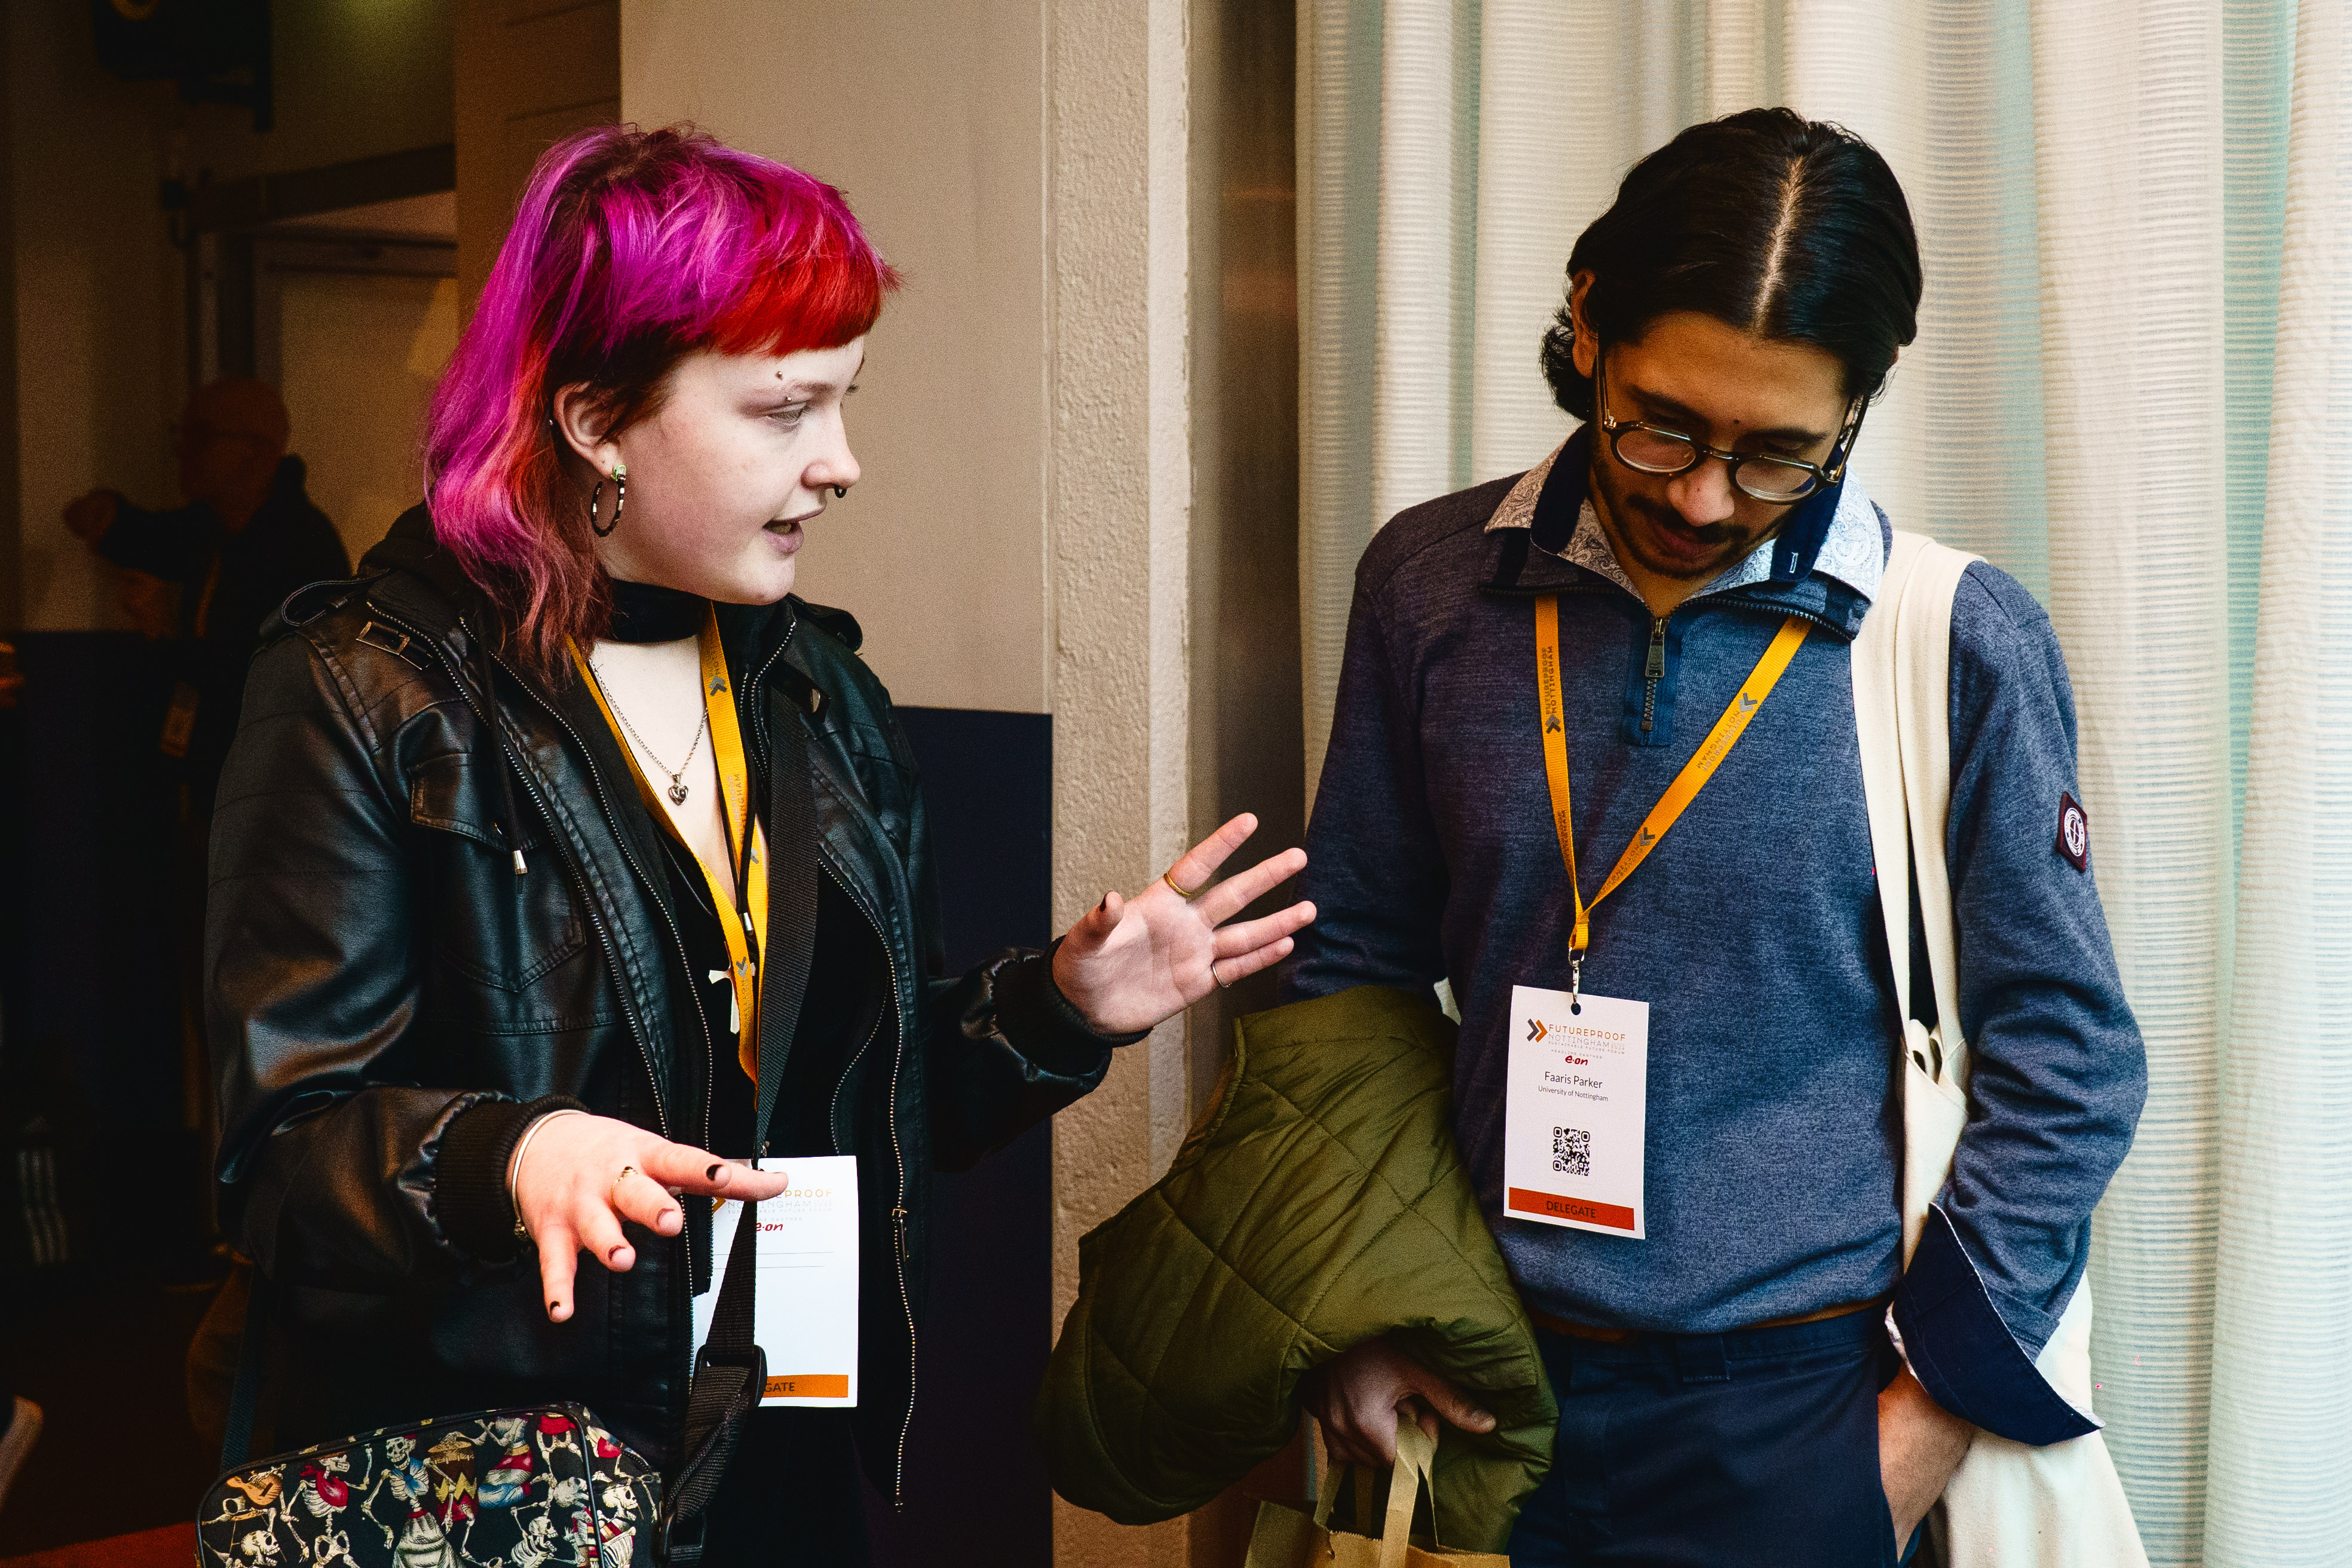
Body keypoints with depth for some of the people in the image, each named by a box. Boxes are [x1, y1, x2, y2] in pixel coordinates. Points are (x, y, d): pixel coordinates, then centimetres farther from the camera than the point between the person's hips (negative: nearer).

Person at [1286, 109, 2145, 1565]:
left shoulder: (1965, 644, -9)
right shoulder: (1433, 583, -1)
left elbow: (2067, 1065, -3)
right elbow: (1352, 961, 8)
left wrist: (1937, 1411, -6)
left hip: (1798, 1419, -2)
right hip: (1489, 1391, 3)